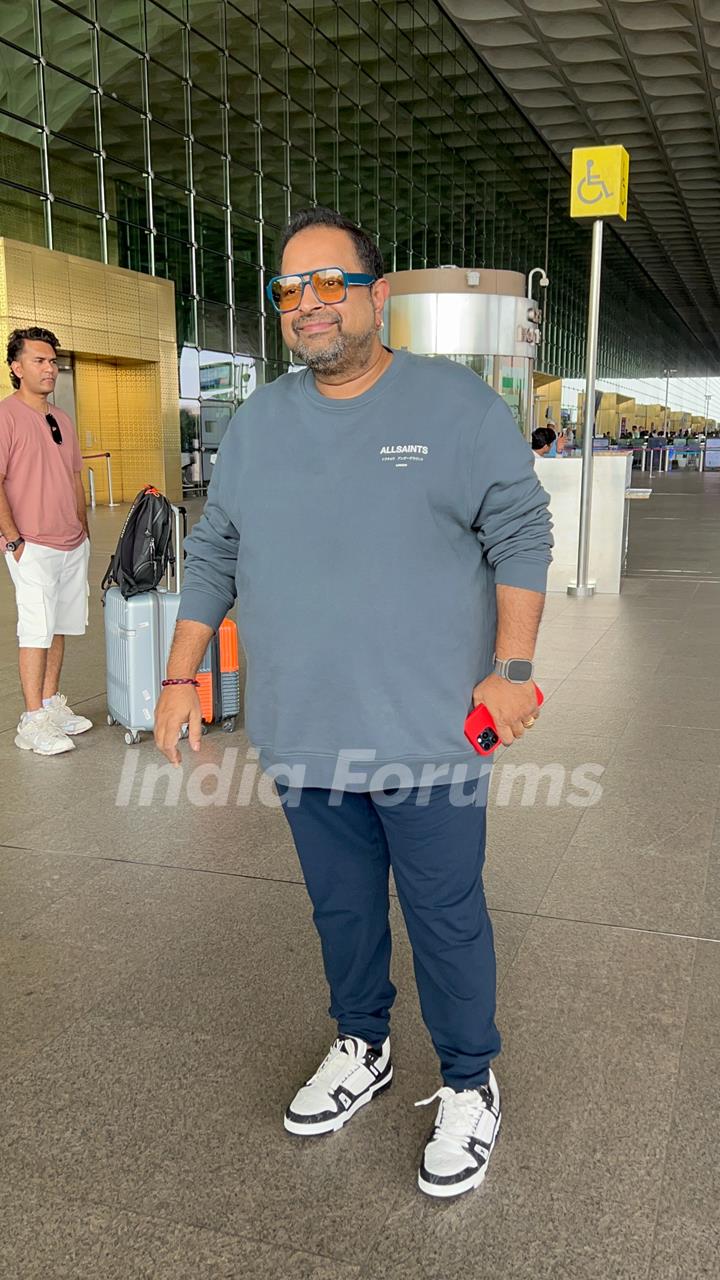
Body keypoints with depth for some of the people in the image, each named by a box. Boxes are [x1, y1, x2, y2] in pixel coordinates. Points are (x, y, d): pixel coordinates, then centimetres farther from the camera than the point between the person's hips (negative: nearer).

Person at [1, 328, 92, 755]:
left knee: (59, 628, 12)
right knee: (37, 631, -6)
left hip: (73, 545, 7)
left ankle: (52, 704, 23)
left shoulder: (62, 419, 14)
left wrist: (84, 532, 17)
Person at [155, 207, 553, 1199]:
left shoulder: (460, 406, -5)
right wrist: (181, 677, 8)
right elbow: (214, 555, 12)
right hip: (301, 736, 4)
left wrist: (511, 669, -11)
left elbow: (520, 538, -4)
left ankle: (470, 1084, 29)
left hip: (427, 736, -4)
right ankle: (361, 1049, 41)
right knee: (340, 907, 19)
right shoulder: (255, 422, 8)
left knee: (446, 916, 8)